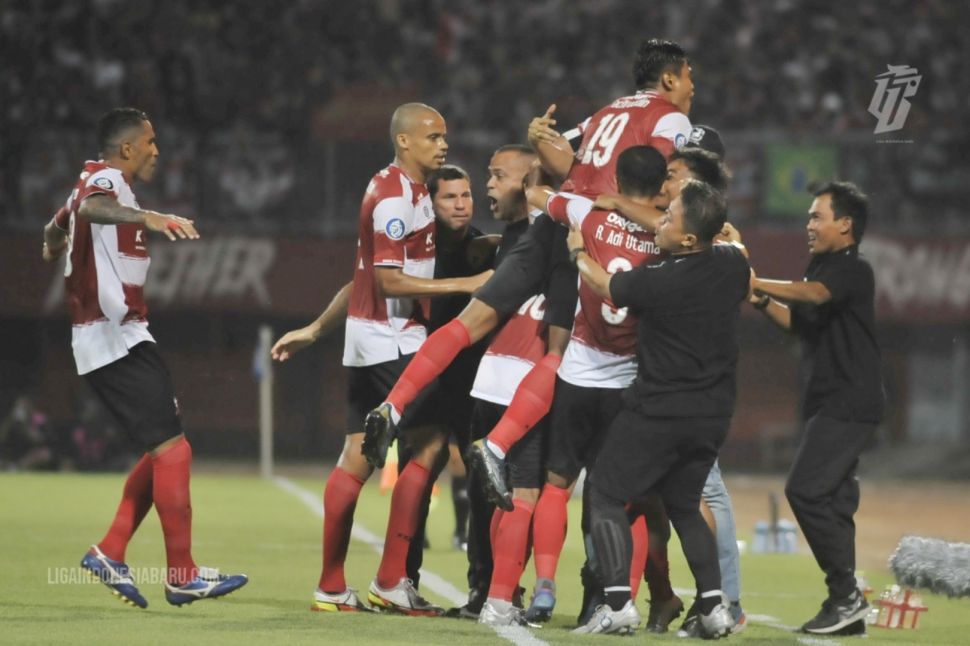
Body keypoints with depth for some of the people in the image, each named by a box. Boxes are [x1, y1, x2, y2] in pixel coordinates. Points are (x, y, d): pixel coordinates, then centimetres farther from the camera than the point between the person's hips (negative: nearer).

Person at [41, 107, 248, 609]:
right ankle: (182, 576, -12)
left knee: (164, 450, 12)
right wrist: (147, 217, -53)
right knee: (173, 449, -12)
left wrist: (55, 244, 66)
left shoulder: (95, 184, 21)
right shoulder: (105, 181, -9)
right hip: (118, 339, -11)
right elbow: (93, 208, -36)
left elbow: (54, 233, 42)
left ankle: (110, 553, 8)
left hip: (105, 340, 11)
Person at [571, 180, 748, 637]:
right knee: (684, 504, 21)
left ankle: (618, 603, -10)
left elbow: (602, 285, 0)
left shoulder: (656, 282, -20)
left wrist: (577, 251, 21)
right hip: (713, 415, 6)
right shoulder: (733, 265, -5)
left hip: (658, 412, -6)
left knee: (606, 495, 4)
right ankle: (713, 606, 8)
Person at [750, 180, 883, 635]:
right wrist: (758, 298, 7)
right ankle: (845, 604, 14)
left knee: (806, 491, -17)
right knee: (832, 500, 10)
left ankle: (847, 595, -13)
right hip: (829, 405, 10)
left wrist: (753, 282, -30)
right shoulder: (823, 269, 18)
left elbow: (812, 294, -30)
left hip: (849, 404, -10)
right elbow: (797, 321, 21)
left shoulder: (853, 270, -12)